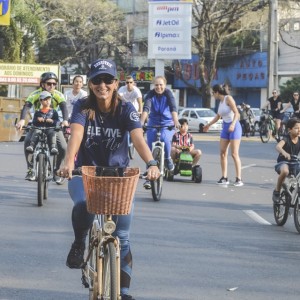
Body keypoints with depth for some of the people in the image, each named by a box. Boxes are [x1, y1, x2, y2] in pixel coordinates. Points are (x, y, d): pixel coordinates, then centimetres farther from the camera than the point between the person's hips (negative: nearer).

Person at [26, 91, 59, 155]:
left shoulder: (53, 112, 17)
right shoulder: (38, 112, 17)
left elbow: (57, 121, 8)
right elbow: (33, 122, 10)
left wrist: (52, 121, -13)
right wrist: (37, 120, -12)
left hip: (50, 128, 0)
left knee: (52, 133, -33)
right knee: (36, 132, -32)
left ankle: (53, 147, -44)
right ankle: (31, 146, -44)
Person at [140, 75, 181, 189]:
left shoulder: (168, 94, -13)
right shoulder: (151, 94, -10)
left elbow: (173, 108, -27)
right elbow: (146, 108, -25)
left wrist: (176, 121, -45)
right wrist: (142, 122, -42)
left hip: (167, 124, -2)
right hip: (153, 123, 2)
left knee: (165, 139, -32)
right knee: (150, 149, -7)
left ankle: (167, 158, -1)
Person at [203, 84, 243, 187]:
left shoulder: (228, 98, -11)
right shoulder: (220, 102, 13)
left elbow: (236, 113, -19)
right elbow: (218, 116, 28)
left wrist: (233, 124, -33)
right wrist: (208, 125, 37)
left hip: (234, 127, -8)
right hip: (225, 128, 8)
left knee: (234, 154, -11)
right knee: (222, 153, 3)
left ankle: (239, 179, -10)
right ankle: (224, 178, 8)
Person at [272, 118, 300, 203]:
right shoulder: (286, 139, -14)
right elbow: (278, 146, -33)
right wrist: (284, 152, -55)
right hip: (283, 162, -5)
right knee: (285, 171, -39)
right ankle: (276, 191, -18)